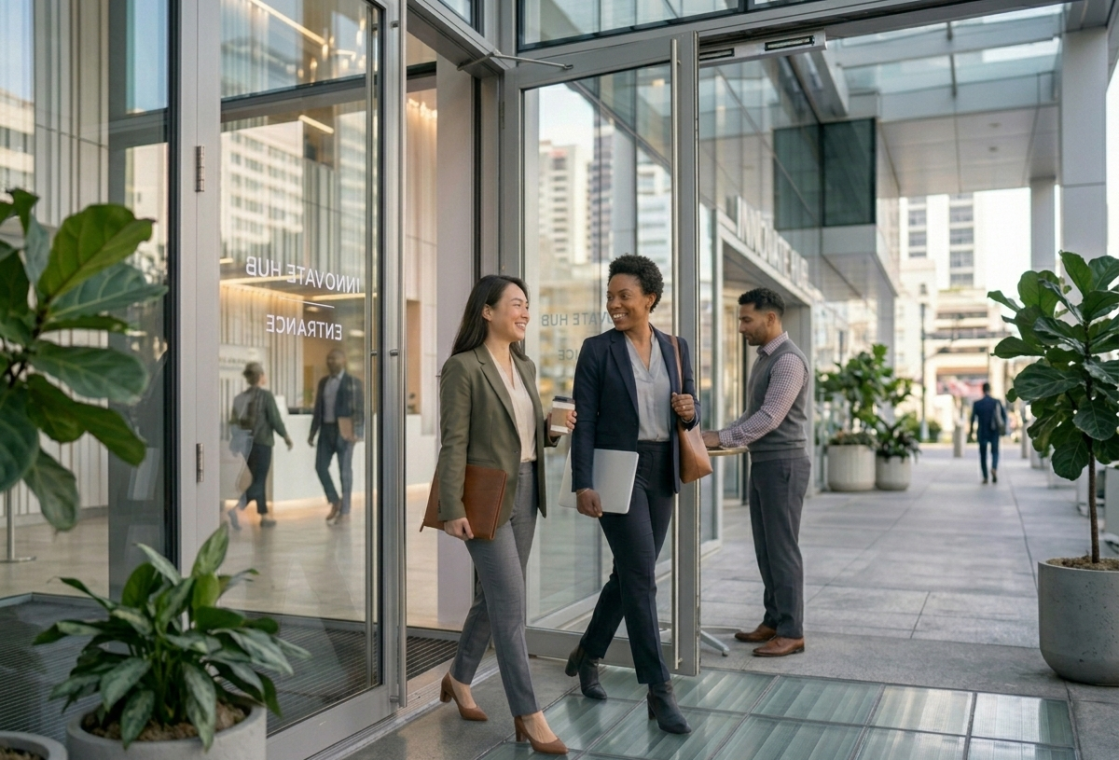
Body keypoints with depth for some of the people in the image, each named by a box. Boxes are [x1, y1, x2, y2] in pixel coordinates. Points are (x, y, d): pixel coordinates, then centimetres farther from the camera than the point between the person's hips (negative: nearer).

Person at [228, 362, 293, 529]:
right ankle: (236, 509, -20)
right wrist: (286, 436, 4)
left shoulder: (240, 397, 6)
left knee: (259, 479, 15)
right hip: (262, 442, -6)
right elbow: (275, 419, -11)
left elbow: (233, 421, 8)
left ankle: (264, 515, 17)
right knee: (257, 481, -2)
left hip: (245, 444, 6)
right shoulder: (266, 395, -10)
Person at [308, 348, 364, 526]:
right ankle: (335, 502, 16)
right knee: (321, 466, -2)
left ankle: (345, 512, 7)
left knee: (345, 470, 0)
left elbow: (359, 409, -9)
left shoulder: (352, 382, -4)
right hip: (326, 429, 6)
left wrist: (357, 433, -18)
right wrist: (312, 432, 10)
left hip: (343, 431, -5)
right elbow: (318, 409, 15)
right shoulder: (323, 382, 13)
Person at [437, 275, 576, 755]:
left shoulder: (526, 367, 12)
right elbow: (454, 443, -14)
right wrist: (453, 509, -19)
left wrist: (553, 427, -2)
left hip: (524, 494, 8)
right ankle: (528, 716, 3)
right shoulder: (463, 367, -11)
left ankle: (459, 679, 37)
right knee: (512, 608, -6)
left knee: (493, 597, 17)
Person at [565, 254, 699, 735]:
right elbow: (584, 421, -8)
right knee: (641, 578, -7)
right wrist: (582, 485, -15)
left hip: (661, 473, 5)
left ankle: (586, 656, 35)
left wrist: (689, 410, -11)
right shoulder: (597, 350, -5)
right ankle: (659, 690, 2)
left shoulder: (675, 348, 7)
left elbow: (690, 415, 13)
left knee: (629, 574, 14)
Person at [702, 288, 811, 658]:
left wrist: (722, 439, -21)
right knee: (765, 548, 13)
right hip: (762, 463, 10)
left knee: (782, 549, -3)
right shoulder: (763, 359, 15)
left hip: (783, 464, -9)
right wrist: (719, 435, 6)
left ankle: (791, 632, 6)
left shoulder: (788, 360, -15)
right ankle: (773, 622, 23)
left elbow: (770, 418, -22)